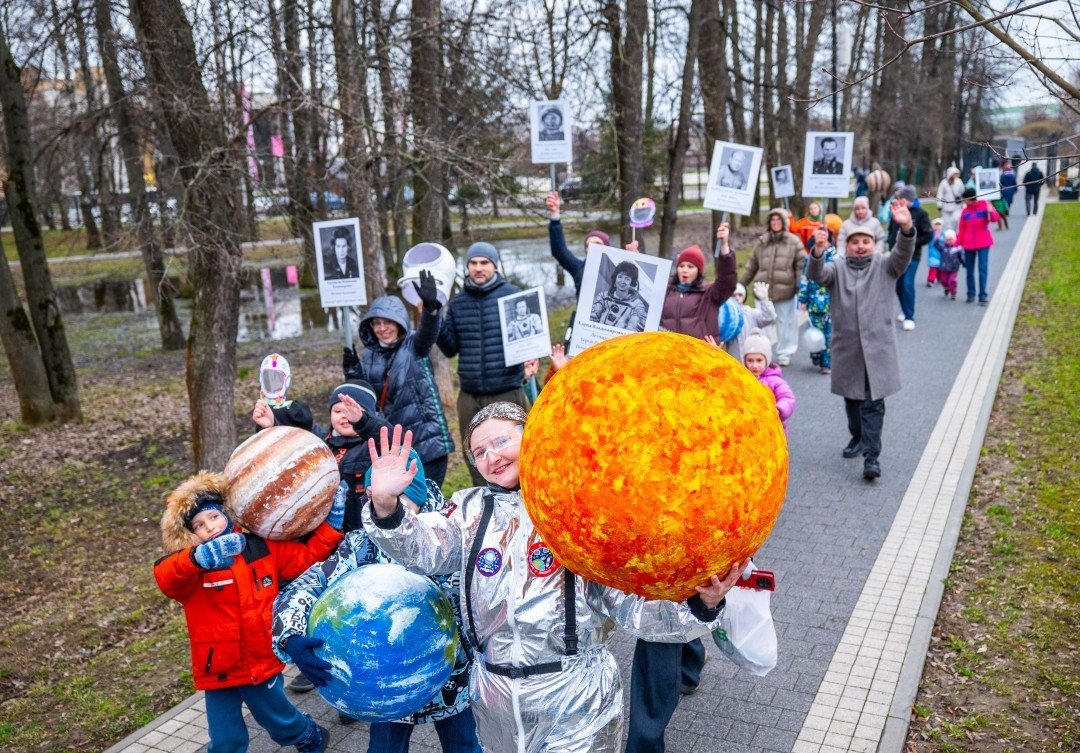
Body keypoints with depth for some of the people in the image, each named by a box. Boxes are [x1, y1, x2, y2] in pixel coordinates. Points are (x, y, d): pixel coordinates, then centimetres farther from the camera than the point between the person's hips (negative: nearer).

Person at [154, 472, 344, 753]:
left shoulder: (263, 548, -4)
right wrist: (198, 557, -54)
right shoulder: (191, 566, -13)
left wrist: (331, 523, -12)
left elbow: (307, 556, 1)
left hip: (262, 662, 1)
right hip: (219, 669, -1)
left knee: (281, 722, 23)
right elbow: (164, 576, -34)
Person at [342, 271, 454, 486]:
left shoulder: (414, 346, -2)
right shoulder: (370, 355, 10)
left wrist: (430, 306, -44)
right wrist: (352, 373, -9)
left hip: (427, 441, -4)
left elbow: (429, 332, -24)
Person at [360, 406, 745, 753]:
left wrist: (700, 604, -30)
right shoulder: (472, 508, 2)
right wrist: (385, 506, -33)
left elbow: (633, 604, -13)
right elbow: (423, 548, -14)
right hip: (494, 700, 3)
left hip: (576, 701, -3)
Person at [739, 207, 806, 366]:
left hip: (785, 291, -2)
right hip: (764, 289, 2)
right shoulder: (762, 242, 10)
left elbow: (801, 265, 1)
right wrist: (740, 284, 16)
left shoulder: (794, 242, 2)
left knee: (785, 322, 5)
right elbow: (752, 265, 15)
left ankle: (784, 354, 16)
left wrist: (801, 286, -7)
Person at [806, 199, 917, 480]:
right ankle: (858, 438, 37)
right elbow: (816, 275, -15)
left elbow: (903, 254, -15)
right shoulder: (838, 268, 5)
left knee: (873, 402, -6)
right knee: (851, 397, 16)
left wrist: (906, 228, -36)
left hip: (878, 347, -2)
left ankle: (871, 455, -7)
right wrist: (818, 252, -38)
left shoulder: (884, 266, 4)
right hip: (846, 348, 2)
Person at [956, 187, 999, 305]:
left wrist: (991, 211, -26)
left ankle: (983, 296, -6)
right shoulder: (965, 211, 3)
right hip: (968, 245, 3)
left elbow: (995, 218, -5)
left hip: (983, 243, -3)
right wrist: (957, 244, -1)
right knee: (970, 270, 7)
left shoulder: (984, 204, -3)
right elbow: (962, 229, 6)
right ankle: (971, 294, 17)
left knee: (983, 269, -8)